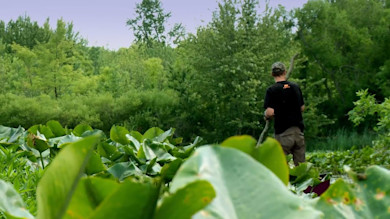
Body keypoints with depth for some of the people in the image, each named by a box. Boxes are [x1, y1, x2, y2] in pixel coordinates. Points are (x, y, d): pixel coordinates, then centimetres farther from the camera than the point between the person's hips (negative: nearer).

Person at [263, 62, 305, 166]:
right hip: (298, 130, 5)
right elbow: (302, 108, 14)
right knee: (300, 164, 8)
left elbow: (270, 112, -15)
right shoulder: (295, 87, 8)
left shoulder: (271, 90, -8)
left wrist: (265, 115, 5)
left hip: (283, 132, -4)